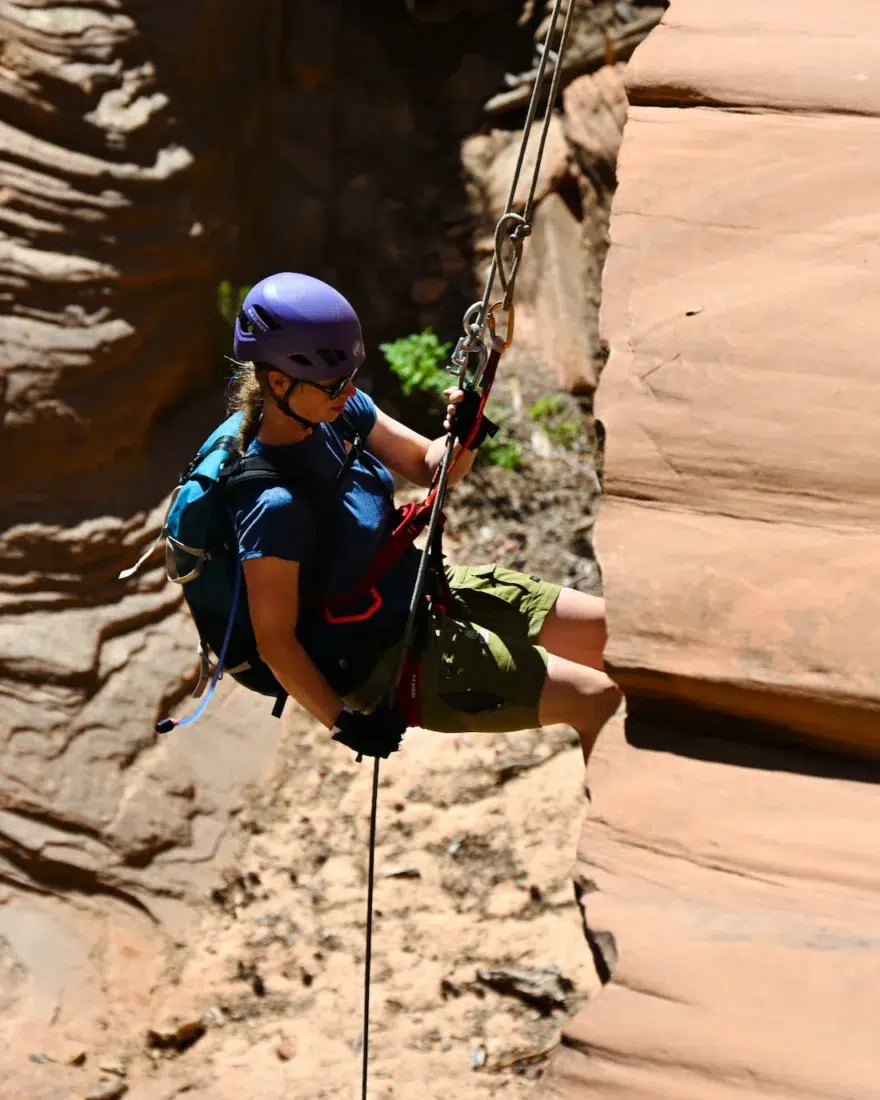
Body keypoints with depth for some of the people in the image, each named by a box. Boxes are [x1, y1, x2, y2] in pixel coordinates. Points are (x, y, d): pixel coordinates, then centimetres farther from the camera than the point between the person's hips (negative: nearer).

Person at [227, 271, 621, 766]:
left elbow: (428, 466, 5)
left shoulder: (339, 409, -7)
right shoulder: (274, 506, -31)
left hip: (426, 591, 9)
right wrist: (345, 722, -23)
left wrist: (461, 439, -17)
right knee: (596, 699, -12)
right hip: (388, 664, -9)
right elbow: (276, 641, -24)